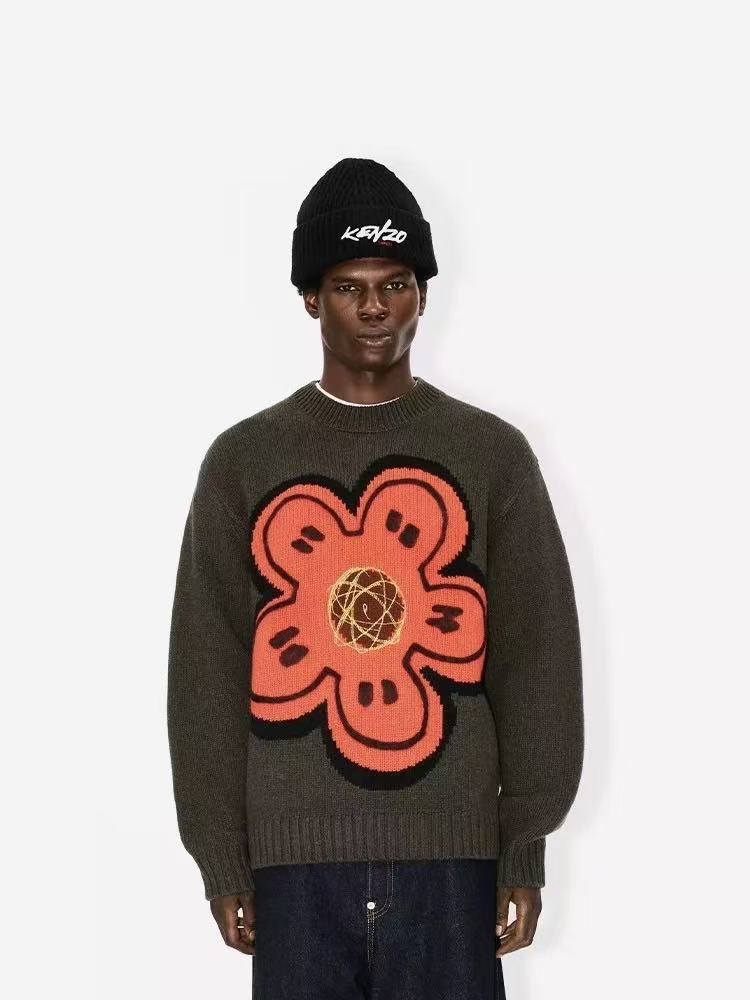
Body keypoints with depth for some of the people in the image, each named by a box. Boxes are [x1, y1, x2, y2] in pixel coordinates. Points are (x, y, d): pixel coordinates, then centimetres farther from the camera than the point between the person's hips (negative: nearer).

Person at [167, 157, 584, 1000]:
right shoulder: (243, 461, 7)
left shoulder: (492, 455, 6)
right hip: (295, 855, 0)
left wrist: (525, 846, -1)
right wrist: (220, 856, 1)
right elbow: (208, 673, 6)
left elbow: (536, 661, 5)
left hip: (451, 851, 0)